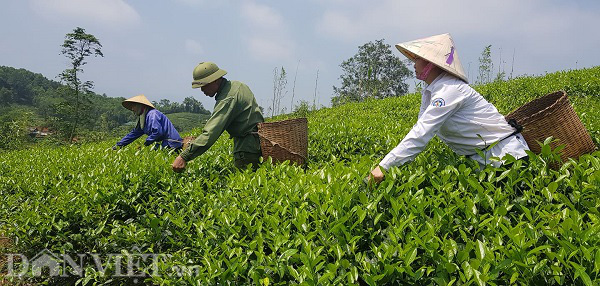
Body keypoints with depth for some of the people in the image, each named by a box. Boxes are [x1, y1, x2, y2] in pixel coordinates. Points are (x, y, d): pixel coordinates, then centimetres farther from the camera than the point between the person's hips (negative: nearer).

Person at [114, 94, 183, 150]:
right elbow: (134, 133, 23)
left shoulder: (152, 114, -15)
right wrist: (118, 145, 22)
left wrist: (145, 144, -17)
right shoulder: (142, 119, 18)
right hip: (164, 144, 9)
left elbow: (157, 132, -26)